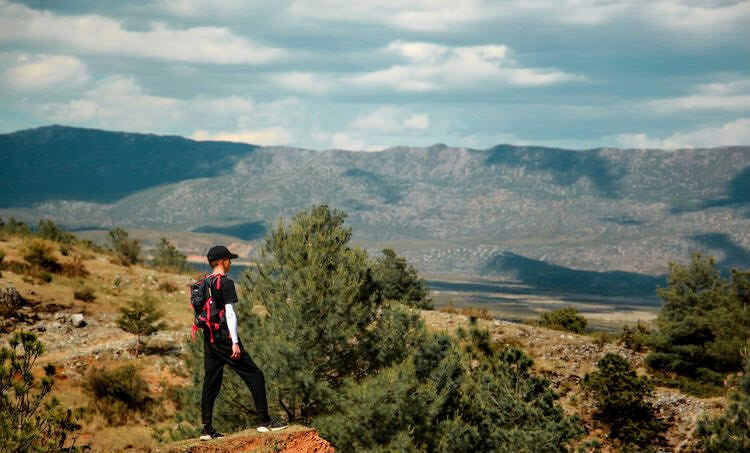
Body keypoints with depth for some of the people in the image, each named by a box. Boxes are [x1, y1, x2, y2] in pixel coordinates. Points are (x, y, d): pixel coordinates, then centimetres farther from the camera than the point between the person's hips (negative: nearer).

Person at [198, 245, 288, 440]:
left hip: (209, 340, 8)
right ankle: (265, 421, -4)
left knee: (211, 383, 10)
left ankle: (207, 429, 9)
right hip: (224, 338, -8)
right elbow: (229, 313, -16)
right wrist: (235, 342, -18)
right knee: (254, 375, -2)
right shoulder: (226, 283, -10)